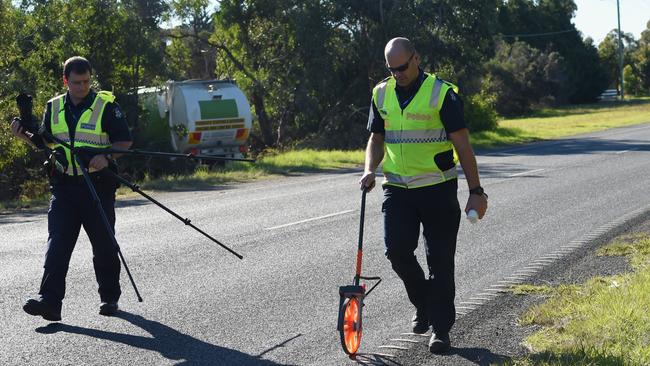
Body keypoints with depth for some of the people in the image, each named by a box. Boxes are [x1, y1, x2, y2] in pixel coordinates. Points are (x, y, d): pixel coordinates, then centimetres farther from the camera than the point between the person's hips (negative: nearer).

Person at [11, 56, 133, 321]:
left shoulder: (106, 105, -3)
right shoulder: (54, 107, 10)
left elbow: (125, 140, -4)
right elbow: (45, 142, 18)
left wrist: (106, 156, -21)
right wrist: (24, 135, -1)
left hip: (98, 183, -3)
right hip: (63, 186, 3)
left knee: (104, 245, 7)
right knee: (57, 244, -7)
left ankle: (110, 297, 21)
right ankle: (50, 301, -11)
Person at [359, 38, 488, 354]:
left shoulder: (442, 93, -8)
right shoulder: (381, 94, 7)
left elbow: (462, 144, -7)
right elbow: (376, 138, 17)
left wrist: (475, 191, -8)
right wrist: (370, 170, -3)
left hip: (438, 188, -4)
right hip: (397, 188, 4)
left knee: (440, 260, 1)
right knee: (397, 251, -7)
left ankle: (440, 329, 12)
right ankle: (424, 304, 20)